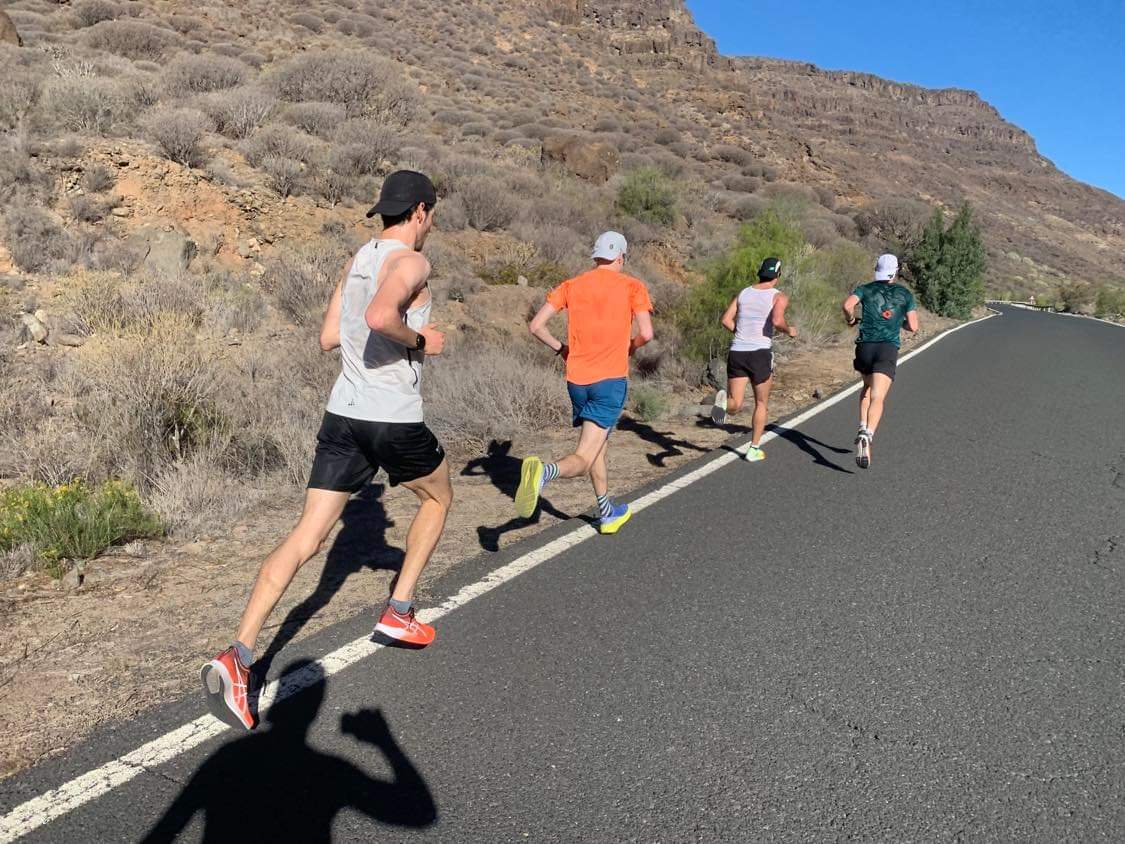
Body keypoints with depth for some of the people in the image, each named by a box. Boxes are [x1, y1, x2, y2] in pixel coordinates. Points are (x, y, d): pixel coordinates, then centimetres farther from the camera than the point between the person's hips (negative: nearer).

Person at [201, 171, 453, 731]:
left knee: (306, 538, 2)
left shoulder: (357, 260, 15)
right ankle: (398, 613, 26)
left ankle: (237, 657, -7)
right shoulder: (411, 262, -10)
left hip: (343, 413, 6)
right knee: (438, 497, 23)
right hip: (394, 420, -6)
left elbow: (328, 337, 18)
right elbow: (380, 317, -30)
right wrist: (420, 339, -12)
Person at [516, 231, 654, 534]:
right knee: (584, 459, -7)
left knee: (598, 445, 23)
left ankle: (608, 513, 33)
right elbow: (646, 334, -9)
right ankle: (544, 471, -38)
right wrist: (629, 347, 12)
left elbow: (536, 326, 1)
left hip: (577, 379, 4)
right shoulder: (632, 286, 0)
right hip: (611, 378, -4)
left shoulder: (571, 286, 8)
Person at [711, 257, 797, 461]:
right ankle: (754, 449, 19)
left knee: (735, 405, 4)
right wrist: (789, 330, 2)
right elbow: (777, 321, -18)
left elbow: (726, 320, 6)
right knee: (761, 404, 16)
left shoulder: (743, 293, 13)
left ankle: (724, 400, -31)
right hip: (760, 353, -3)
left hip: (737, 352, 3)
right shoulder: (779, 296, 0)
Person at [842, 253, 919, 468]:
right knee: (877, 398, -13)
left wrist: (851, 319, 9)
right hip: (888, 348, -2)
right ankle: (867, 435, -36)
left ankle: (863, 428, 11)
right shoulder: (905, 294, 11)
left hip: (865, 346, 2)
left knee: (868, 388, 27)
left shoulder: (865, 288, 10)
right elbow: (913, 326, 5)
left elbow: (847, 305, -10)